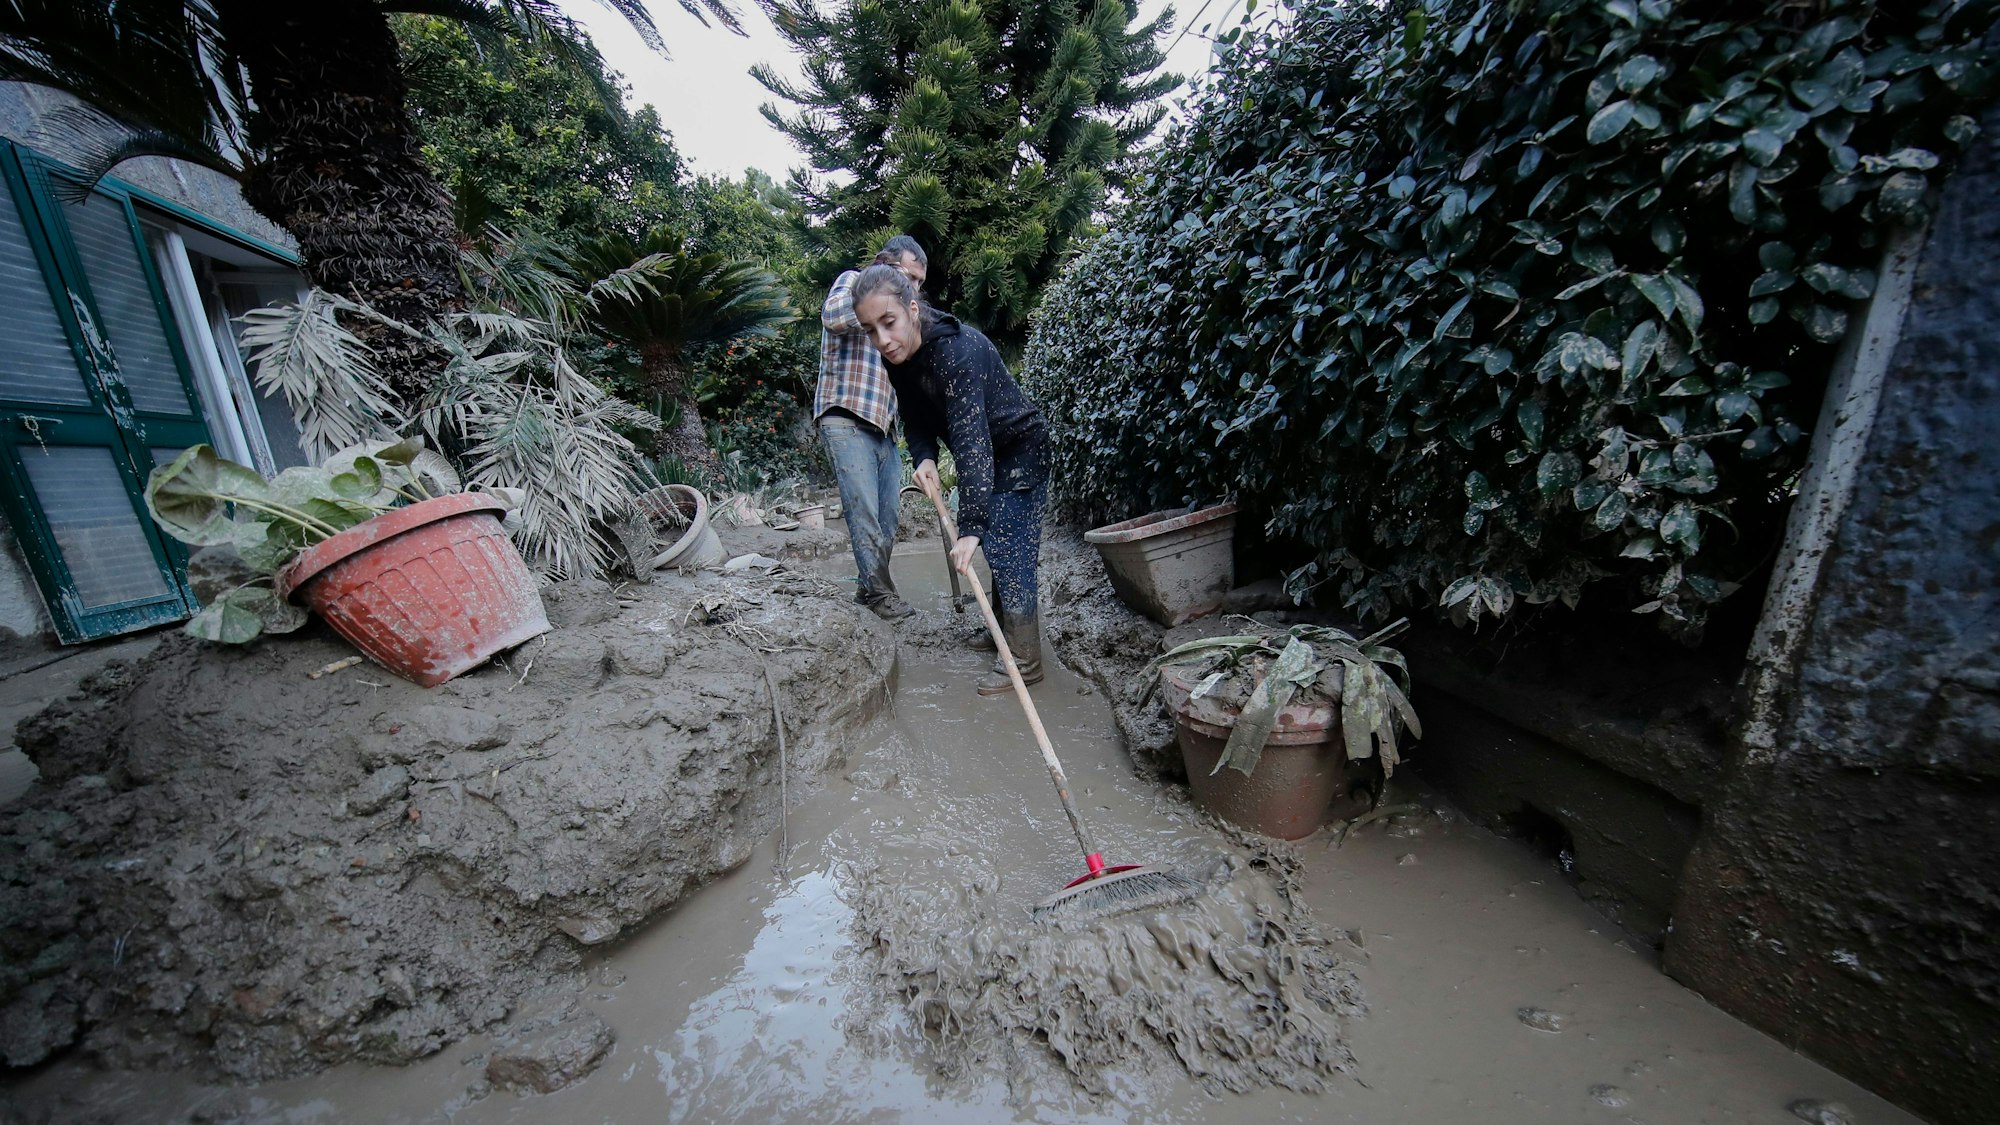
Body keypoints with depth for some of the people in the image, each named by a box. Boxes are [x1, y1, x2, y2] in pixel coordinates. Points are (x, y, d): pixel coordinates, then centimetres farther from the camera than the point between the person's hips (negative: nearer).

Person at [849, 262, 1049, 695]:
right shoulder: (899, 357, -8)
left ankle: (1024, 662, -1)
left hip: (1020, 452, -8)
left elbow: (971, 440, -41)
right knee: (996, 547, 17)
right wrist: (924, 457, -17)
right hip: (985, 459, 8)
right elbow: (915, 419, 5)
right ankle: (1004, 629, 35)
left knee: (1007, 551, -12)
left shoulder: (956, 350, -33)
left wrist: (970, 526, -46)